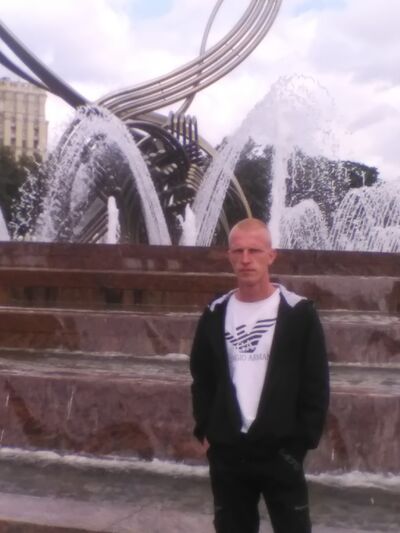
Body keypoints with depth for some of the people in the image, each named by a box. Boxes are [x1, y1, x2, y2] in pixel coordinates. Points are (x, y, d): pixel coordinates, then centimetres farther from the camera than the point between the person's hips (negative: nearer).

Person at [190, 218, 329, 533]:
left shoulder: (298, 313, -6)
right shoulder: (216, 315, 5)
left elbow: (316, 384, -5)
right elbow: (202, 378, 12)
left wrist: (305, 438, -8)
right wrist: (204, 430, 5)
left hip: (282, 449, -3)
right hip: (226, 451, 4)